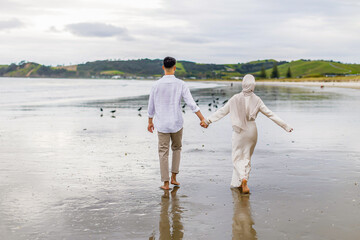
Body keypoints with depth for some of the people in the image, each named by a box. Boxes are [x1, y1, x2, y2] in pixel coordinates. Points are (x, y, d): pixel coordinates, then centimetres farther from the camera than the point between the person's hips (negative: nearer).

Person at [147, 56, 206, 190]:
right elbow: (191, 104, -11)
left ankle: (166, 183, 7)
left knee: (163, 152, 6)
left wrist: (150, 122, 18)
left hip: (162, 125, 0)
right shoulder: (180, 84, -8)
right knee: (176, 148, 22)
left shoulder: (157, 85, -5)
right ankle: (173, 177, 20)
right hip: (176, 124, 0)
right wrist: (202, 119, -7)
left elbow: (151, 106, 4)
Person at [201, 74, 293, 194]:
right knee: (247, 157, 14)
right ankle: (238, 183, 15)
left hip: (239, 131, -2)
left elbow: (222, 111, -5)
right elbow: (270, 114, -2)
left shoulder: (236, 98, -8)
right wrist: (285, 126, 5)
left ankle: (243, 179, -19)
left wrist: (207, 121, 3)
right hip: (252, 131, 2)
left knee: (237, 158, 6)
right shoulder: (256, 100, -5)